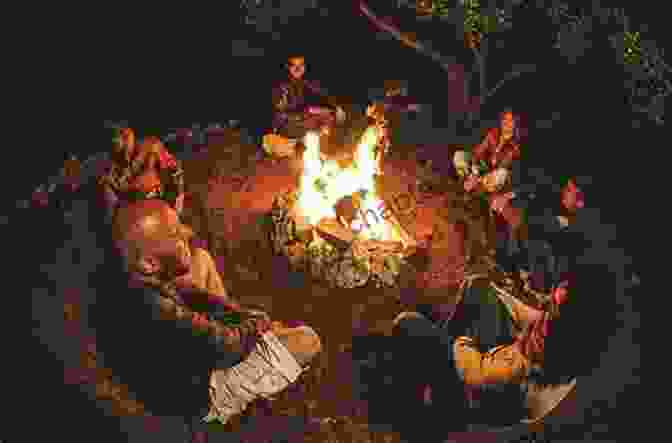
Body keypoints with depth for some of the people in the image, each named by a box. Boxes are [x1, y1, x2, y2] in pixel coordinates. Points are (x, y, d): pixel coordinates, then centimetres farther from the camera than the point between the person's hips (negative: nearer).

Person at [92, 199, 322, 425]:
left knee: (199, 258, 17)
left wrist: (245, 314, -3)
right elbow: (223, 346, -27)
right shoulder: (157, 311, -42)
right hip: (198, 397, -8)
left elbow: (189, 293, 1)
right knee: (307, 341, -3)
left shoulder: (124, 271, -17)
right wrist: (255, 325, -6)